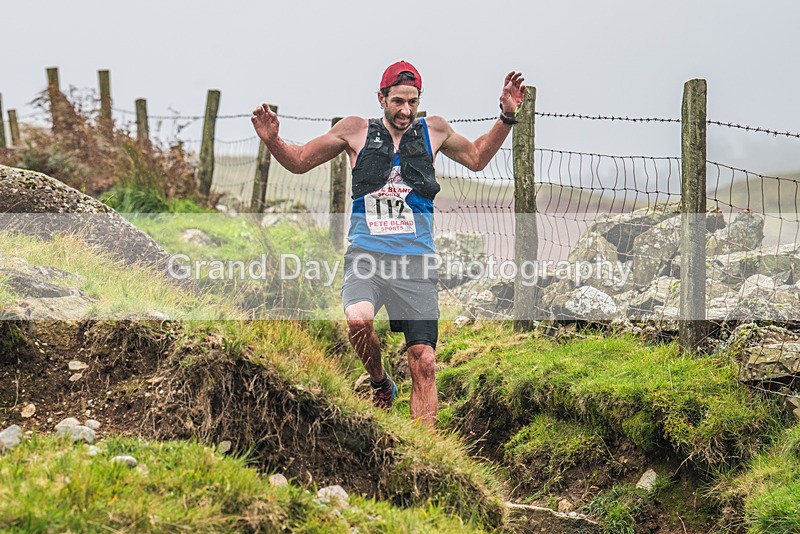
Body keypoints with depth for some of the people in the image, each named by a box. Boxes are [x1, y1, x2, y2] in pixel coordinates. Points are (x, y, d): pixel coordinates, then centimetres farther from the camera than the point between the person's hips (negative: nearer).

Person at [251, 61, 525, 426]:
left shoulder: (434, 131, 12)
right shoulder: (356, 130, 7)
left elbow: (476, 158, 30)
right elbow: (300, 161, 16)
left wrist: (506, 117, 19)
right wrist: (272, 141, -3)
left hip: (416, 260, 2)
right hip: (367, 256, -1)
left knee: (424, 363, -5)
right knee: (358, 320, -32)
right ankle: (380, 383, -1)